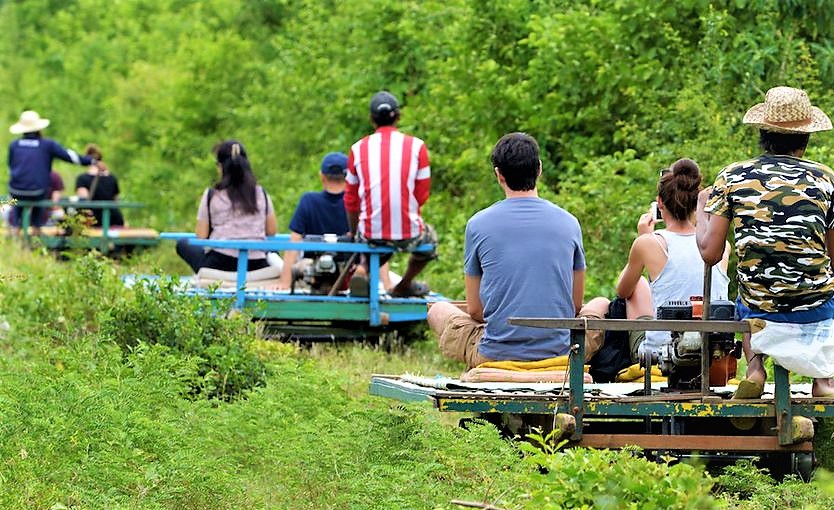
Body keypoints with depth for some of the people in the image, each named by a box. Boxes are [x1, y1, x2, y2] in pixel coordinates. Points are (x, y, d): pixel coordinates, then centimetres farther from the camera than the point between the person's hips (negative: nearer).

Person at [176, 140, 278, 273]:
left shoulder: (211, 195, 0)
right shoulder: (261, 194, 8)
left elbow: (201, 236, 2)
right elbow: (272, 231, 14)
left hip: (219, 263, -3)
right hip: (256, 267, 3)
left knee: (183, 244, 21)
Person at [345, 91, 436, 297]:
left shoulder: (358, 149, 2)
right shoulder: (416, 146, -2)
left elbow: (351, 200, 11)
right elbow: (422, 195, 3)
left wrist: (353, 233, 27)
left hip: (371, 233, 1)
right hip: (407, 233, -1)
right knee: (429, 236, 33)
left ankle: (363, 270, 6)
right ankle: (404, 285, 28)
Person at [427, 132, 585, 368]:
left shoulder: (479, 224, -3)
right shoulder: (569, 223, 2)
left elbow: (474, 310, 4)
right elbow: (576, 306, 10)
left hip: (496, 355, -2)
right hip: (559, 354, 2)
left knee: (438, 311, 25)